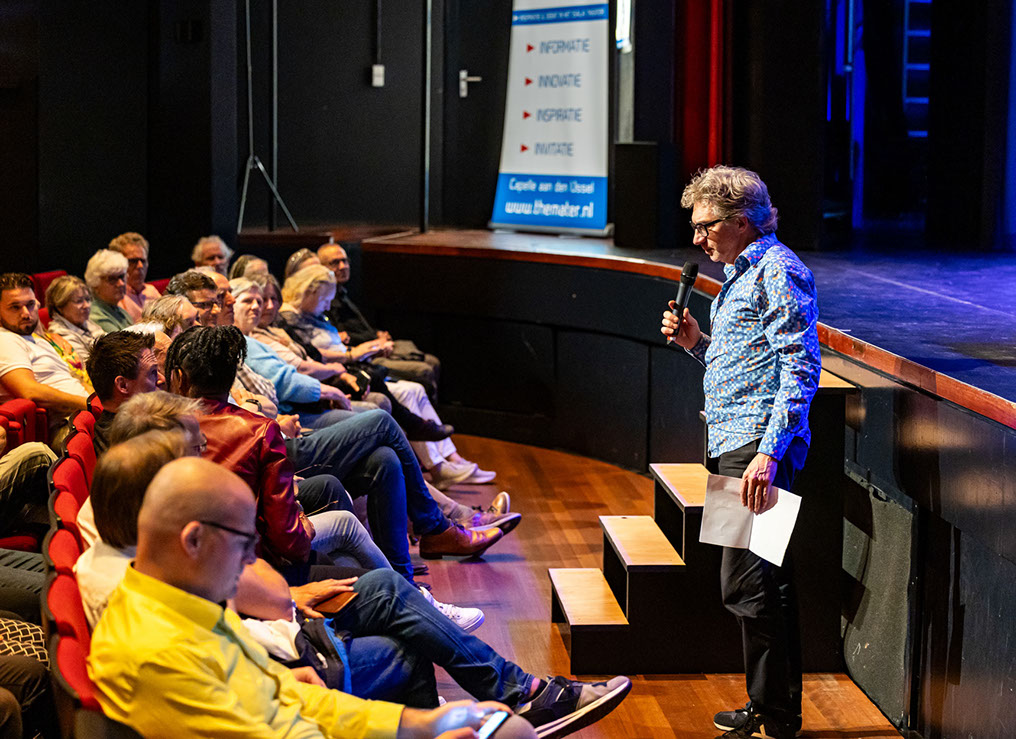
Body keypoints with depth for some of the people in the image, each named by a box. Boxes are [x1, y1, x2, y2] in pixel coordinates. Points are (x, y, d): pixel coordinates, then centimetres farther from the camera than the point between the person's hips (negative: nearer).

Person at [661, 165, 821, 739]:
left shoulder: (778, 271, -9)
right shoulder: (743, 273, 22)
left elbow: (801, 369, -17)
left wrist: (769, 453, -23)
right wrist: (697, 342, 11)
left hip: (760, 446, -10)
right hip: (738, 444, 10)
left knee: (748, 584, -12)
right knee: (765, 582, 14)